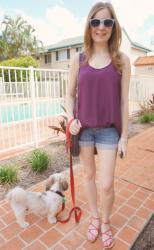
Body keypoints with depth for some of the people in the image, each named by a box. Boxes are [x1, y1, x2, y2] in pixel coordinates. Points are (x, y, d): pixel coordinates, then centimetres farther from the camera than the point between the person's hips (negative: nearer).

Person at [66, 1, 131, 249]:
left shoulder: (122, 60, -2)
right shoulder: (79, 59, 1)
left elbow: (123, 101, -3)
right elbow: (70, 94, 7)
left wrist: (124, 136, -3)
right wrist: (71, 120, -10)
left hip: (109, 130, -1)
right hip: (83, 128, 2)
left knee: (107, 185, 2)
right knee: (88, 175, 16)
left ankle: (106, 221, 35)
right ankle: (94, 217, 42)